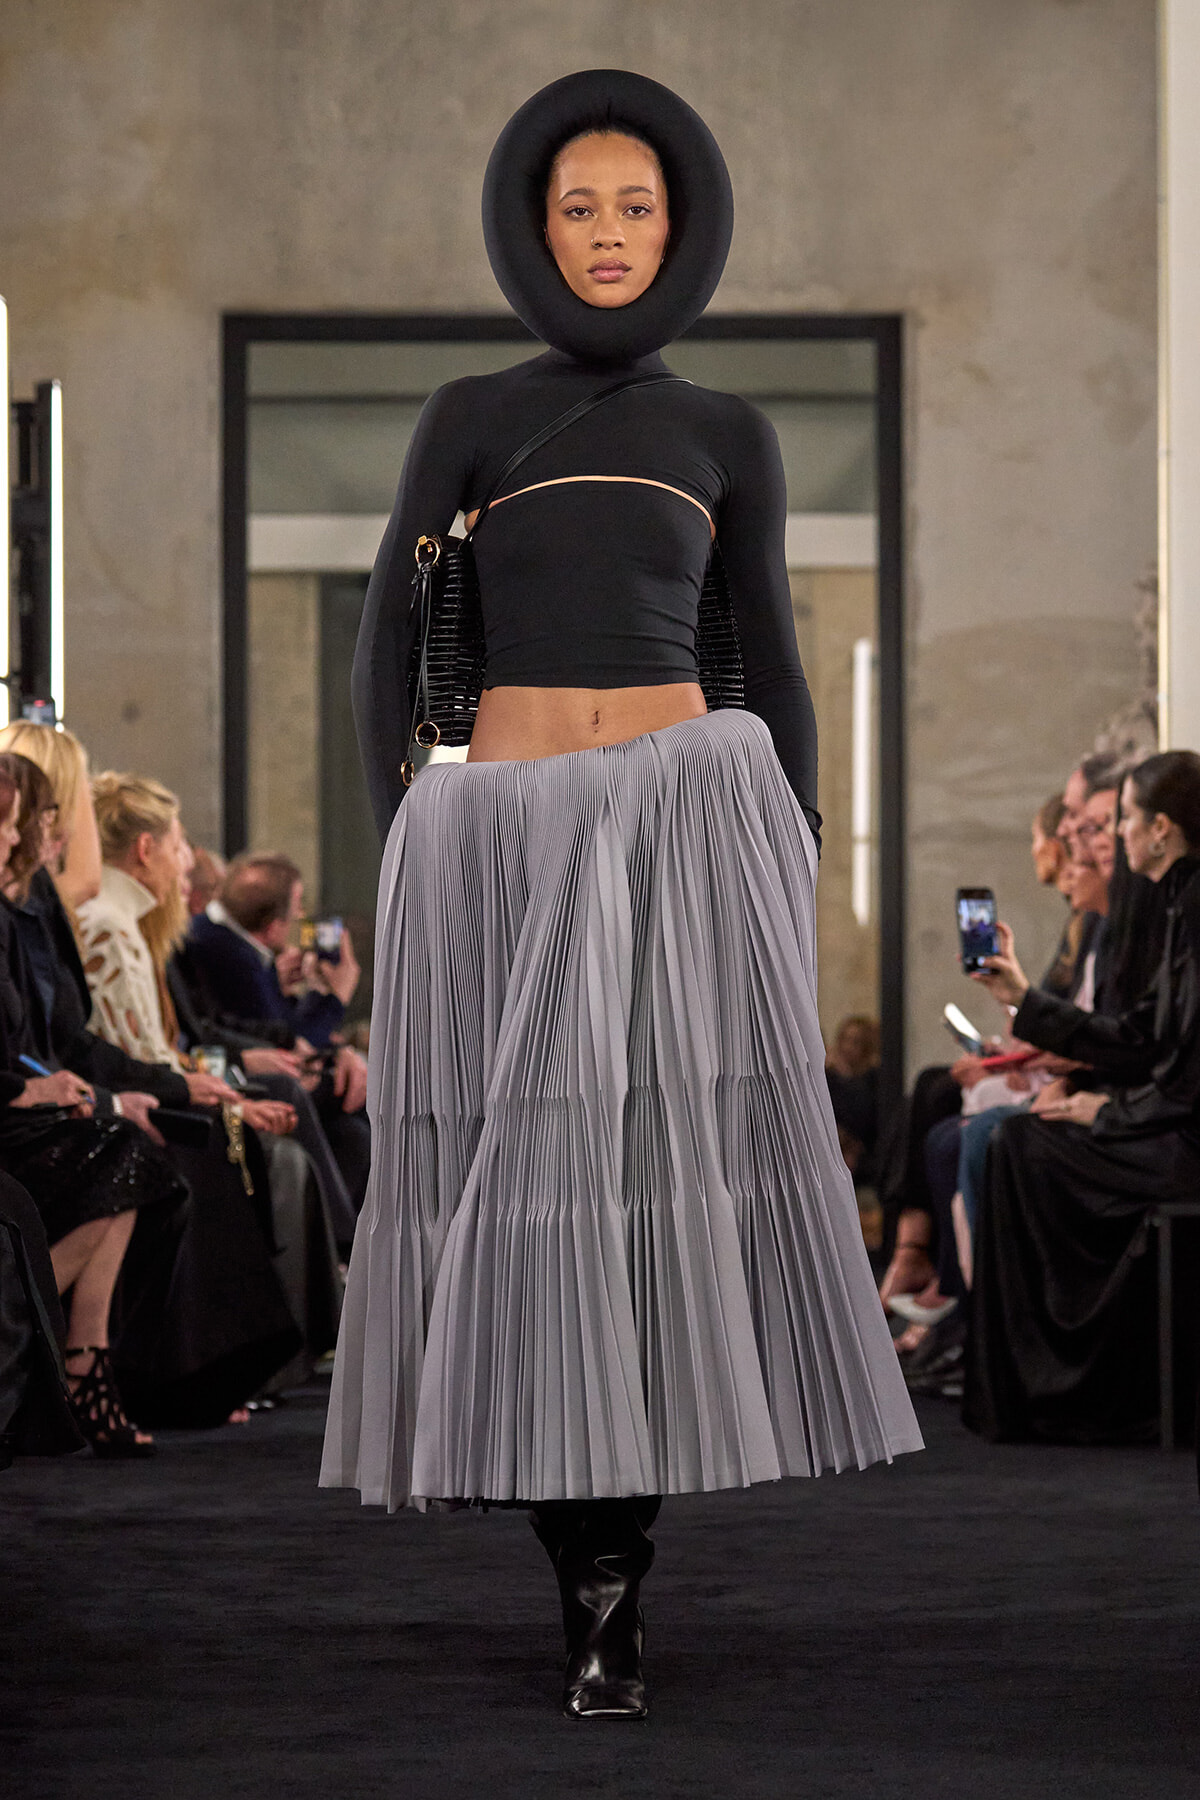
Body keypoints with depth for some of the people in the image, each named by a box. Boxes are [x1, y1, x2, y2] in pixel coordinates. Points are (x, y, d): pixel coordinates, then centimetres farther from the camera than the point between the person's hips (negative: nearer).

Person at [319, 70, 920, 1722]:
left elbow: (770, 665, 13)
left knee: (672, 1150, -11)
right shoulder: (471, 419, 9)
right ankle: (595, 1570, 6)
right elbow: (385, 646, 6)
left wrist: (804, 875, 6)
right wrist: (403, 852, -3)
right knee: (525, 1168, -3)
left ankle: (613, 1557, -5)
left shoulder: (726, 437, 12)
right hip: (505, 826, 0)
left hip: (688, 810, 0)